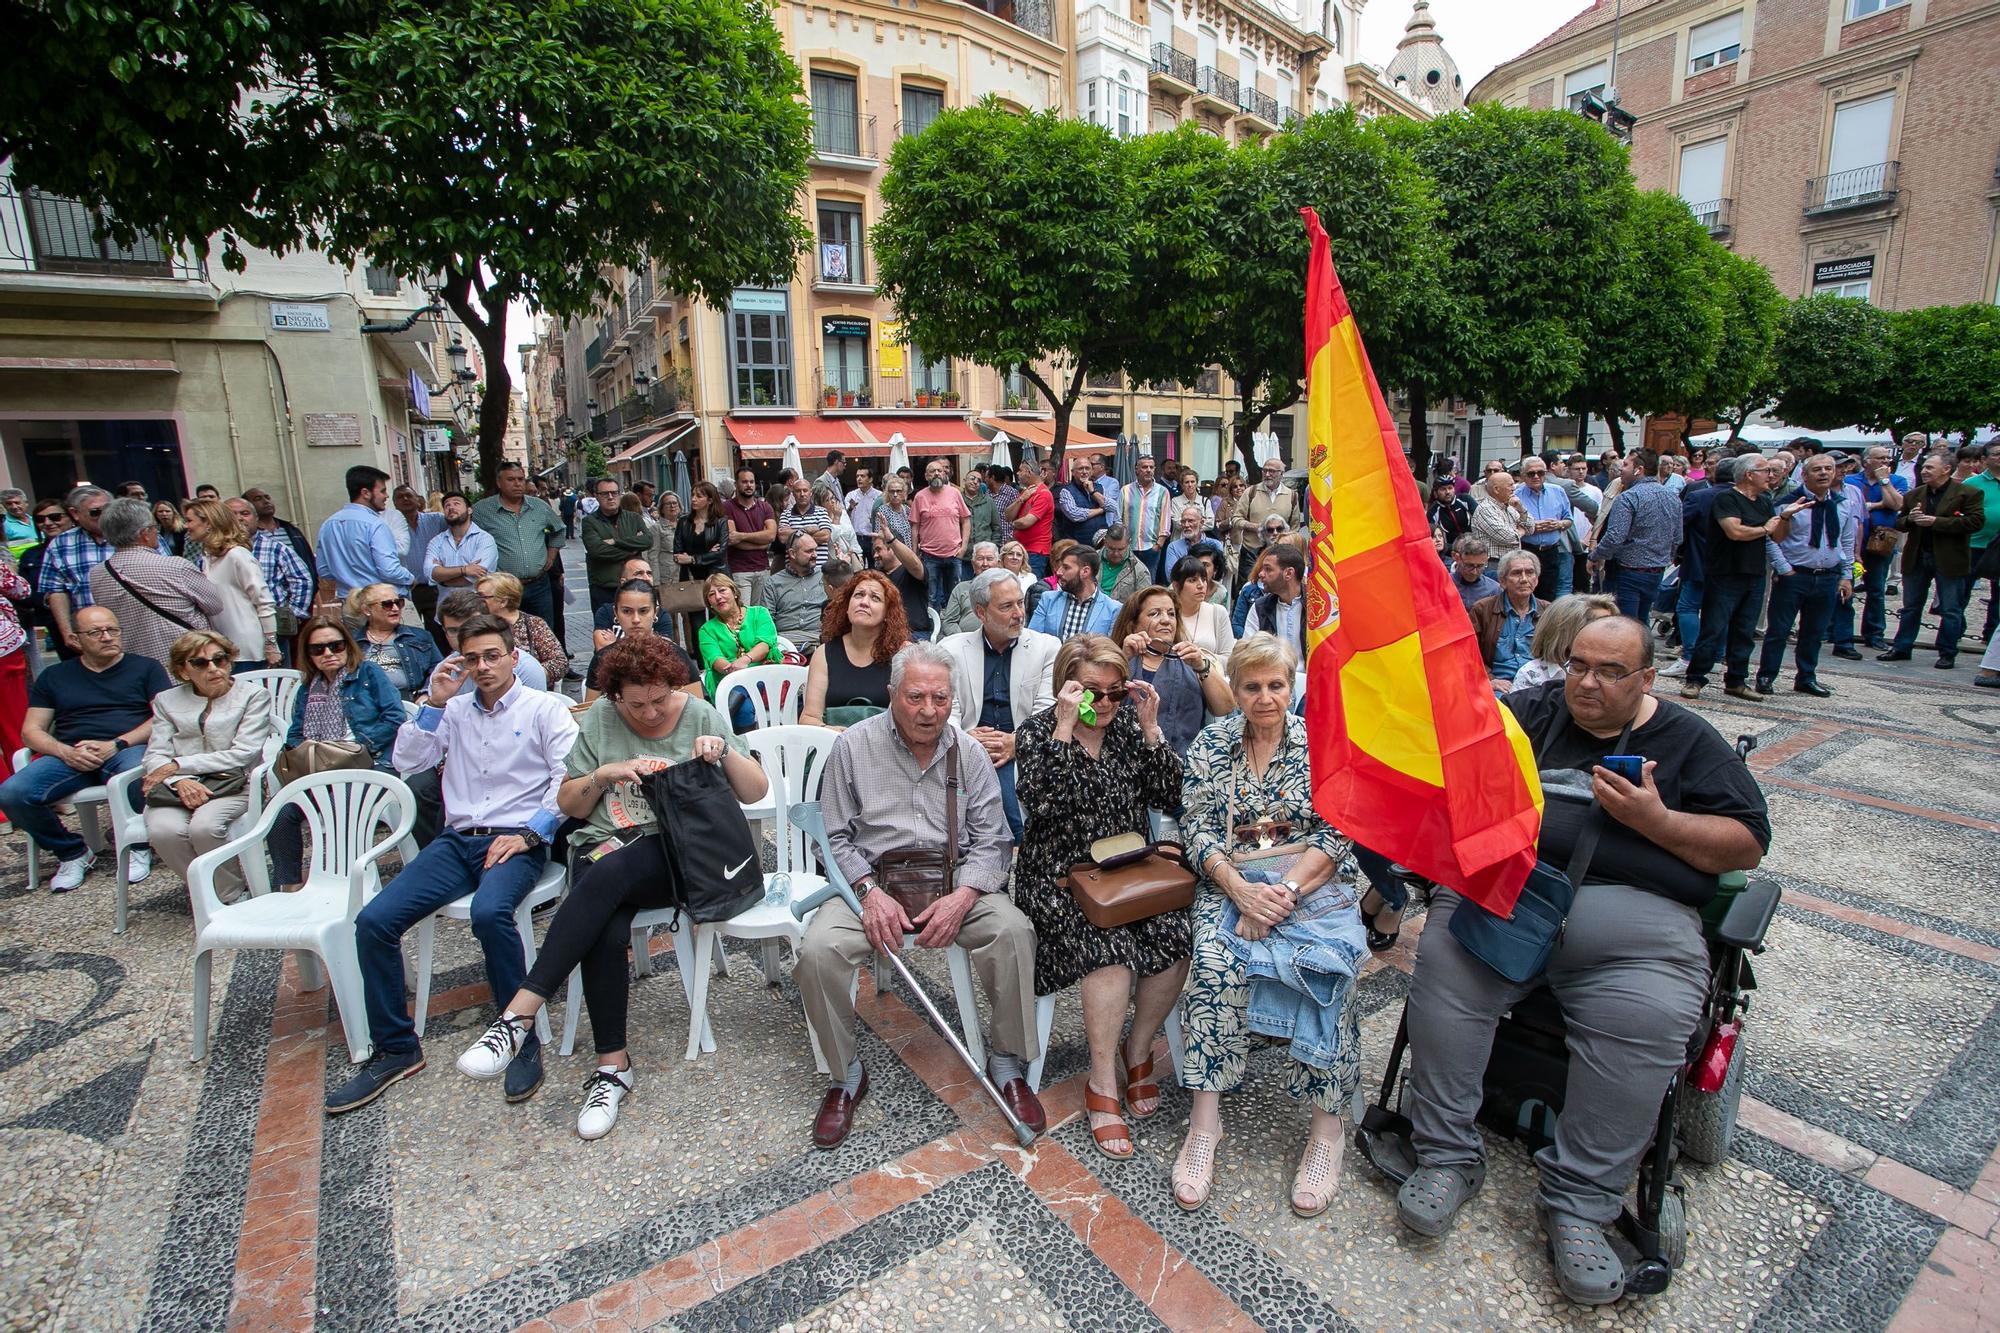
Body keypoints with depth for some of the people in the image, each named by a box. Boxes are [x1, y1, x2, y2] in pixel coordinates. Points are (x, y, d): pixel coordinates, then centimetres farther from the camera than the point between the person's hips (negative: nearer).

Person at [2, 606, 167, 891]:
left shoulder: (145, 667, 14)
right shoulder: (54, 676, 21)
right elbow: (31, 731, 15)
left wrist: (117, 744, -13)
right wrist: (66, 752, -8)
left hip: (128, 749, -3)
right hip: (69, 757, 4)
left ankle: (139, 847, -10)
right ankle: (72, 853, 0)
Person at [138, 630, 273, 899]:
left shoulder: (253, 695, 6)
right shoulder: (167, 700, 17)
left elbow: (243, 753, -6)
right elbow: (155, 756, 5)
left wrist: (179, 765, -8)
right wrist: (180, 781, -16)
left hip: (235, 784, -3)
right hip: (180, 787, 3)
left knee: (204, 826, -32)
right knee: (163, 831, -27)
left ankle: (231, 892, -8)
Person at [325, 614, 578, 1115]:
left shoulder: (545, 708, 4)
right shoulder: (455, 710, 19)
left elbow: (568, 779, -7)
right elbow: (406, 760, 9)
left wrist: (529, 833, -15)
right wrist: (435, 704, 1)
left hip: (517, 843, -5)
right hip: (456, 840, 6)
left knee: (489, 912, -34)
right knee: (374, 920, -13)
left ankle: (523, 1040, -17)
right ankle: (395, 1048, 3)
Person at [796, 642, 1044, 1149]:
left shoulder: (968, 753, 4)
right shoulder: (854, 746, 0)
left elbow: (990, 841, 2)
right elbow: (835, 837, 1)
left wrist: (962, 897, -16)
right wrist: (869, 892, -16)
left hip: (955, 882, 1)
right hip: (873, 881, 0)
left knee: (1013, 931, -26)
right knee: (818, 950, -26)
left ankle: (1008, 1061, -1)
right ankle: (845, 1075, 1)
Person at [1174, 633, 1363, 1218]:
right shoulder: (1211, 742, 6)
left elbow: (1336, 832, -3)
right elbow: (1197, 829, 1)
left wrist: (1286, 890, -18)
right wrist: (1241, 890, -16)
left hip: (1309, 879, 0)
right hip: (1229, 880, 1)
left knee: (1325, 963, -30)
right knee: (1216, 961, -29)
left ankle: (1326, 1128, -18)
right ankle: (1204, 1120, -21)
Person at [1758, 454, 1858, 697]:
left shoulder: (1844, 503, 8)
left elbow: (1848, 542, 15)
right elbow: (1771, 538, -9)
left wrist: (1846, 576, 12)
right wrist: (1784, 570, -13)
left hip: (1828, 578, 5)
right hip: (1793, 576, -5)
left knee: (1815, 632, 13)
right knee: (1778, 630, 0)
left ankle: (1806, 678, 24)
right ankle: (1766, 676, 9)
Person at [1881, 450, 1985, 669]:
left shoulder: (1967, 493, -6)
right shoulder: (1914, 494, 9)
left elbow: (1976, 522, -15)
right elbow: (1899, 522, 13)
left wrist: (1936, 522, -20)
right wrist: (1910, 518, -9)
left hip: (1949, 560, -4)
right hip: (1916, 558, 4)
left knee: (1951, 610, 5)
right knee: (1910, 607, 11)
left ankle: (1947, 654, 14)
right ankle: (1901, 648, 18)